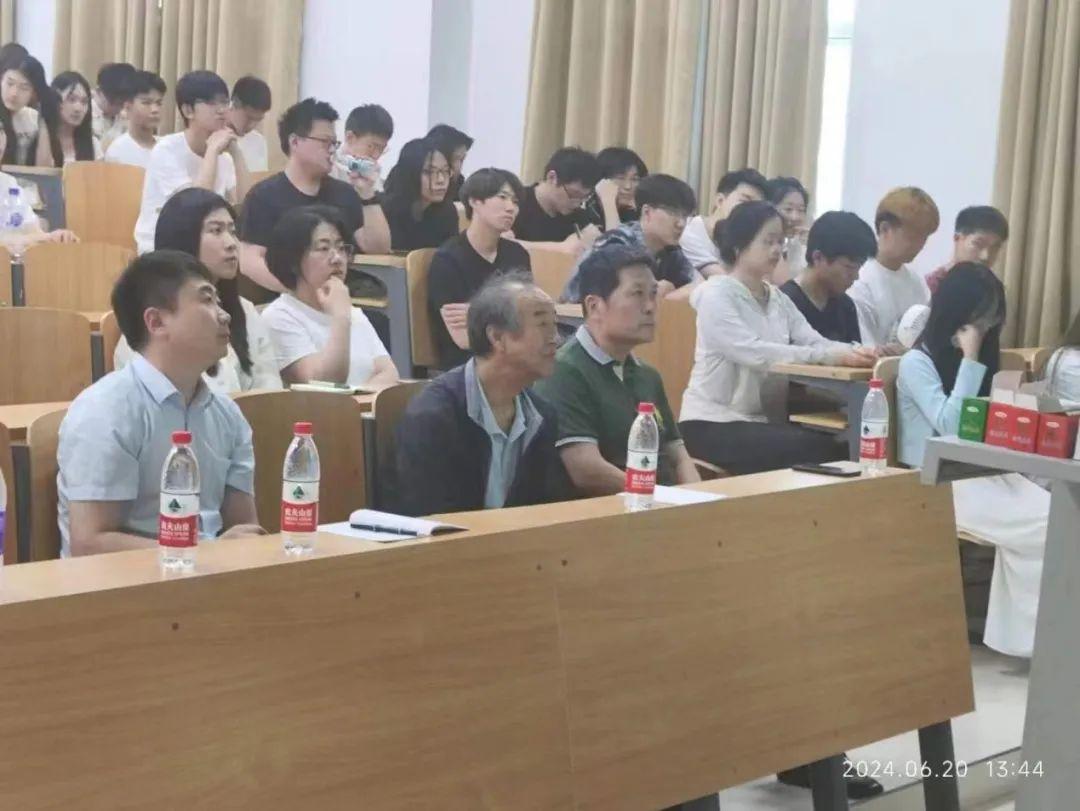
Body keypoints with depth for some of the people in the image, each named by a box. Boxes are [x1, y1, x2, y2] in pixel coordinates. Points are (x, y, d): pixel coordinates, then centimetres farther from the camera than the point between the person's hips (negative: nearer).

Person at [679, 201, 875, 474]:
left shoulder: (778, 299, 13)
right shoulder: (716, 294, -11)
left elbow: (814, 342, 0)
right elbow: (755, 353, -23)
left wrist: (855, 352, -22)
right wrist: (830, 356, -29)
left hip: (761, 419, 7)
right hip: (713, 423, -7)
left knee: (835, 446, -14)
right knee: (809, 450, -24)